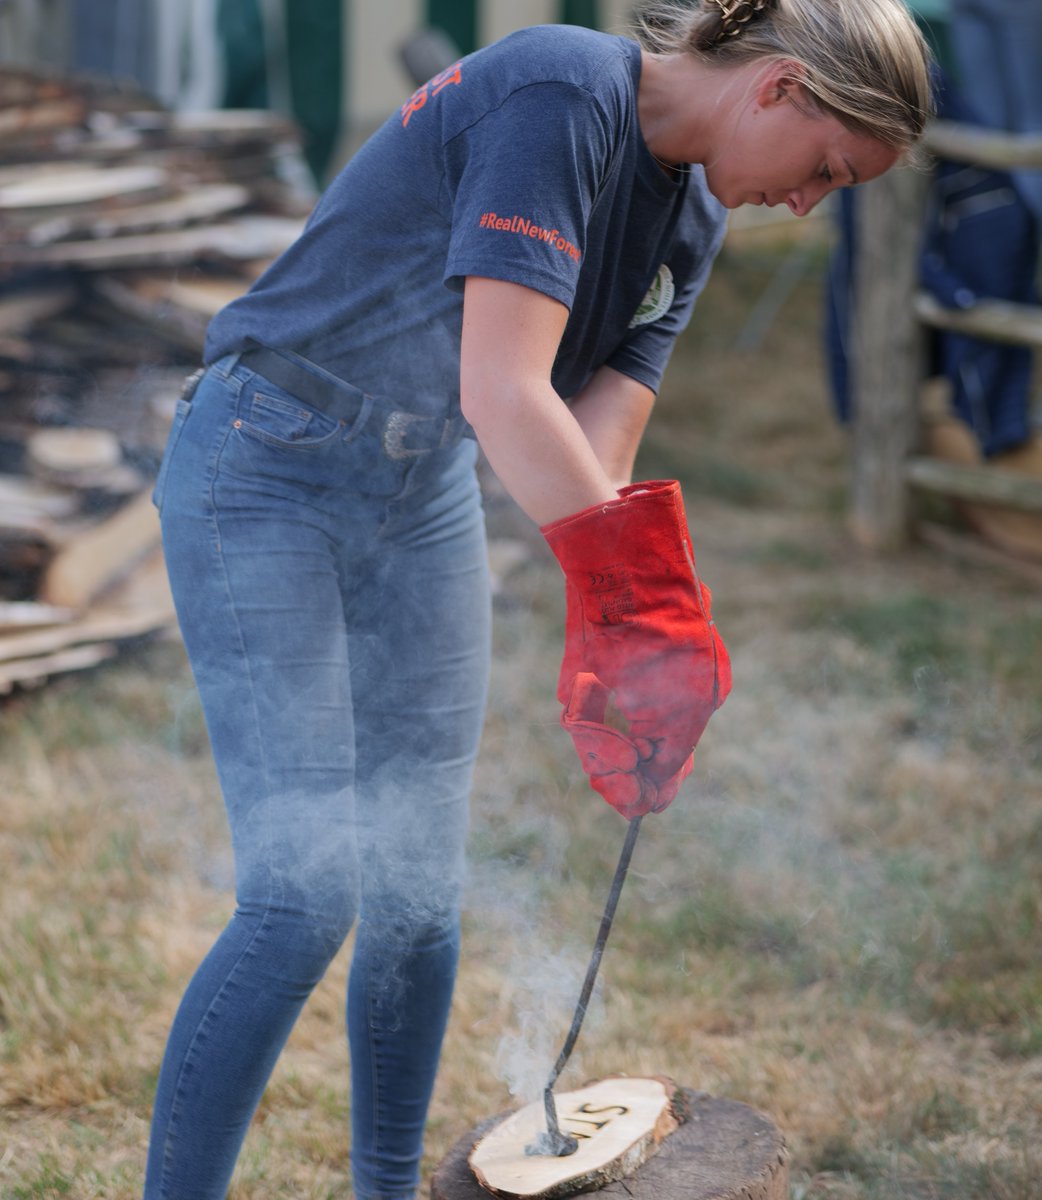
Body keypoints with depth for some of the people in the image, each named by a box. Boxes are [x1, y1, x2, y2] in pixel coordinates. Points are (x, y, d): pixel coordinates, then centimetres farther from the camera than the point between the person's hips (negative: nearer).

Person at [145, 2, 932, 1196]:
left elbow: (597, 454, -5)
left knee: (421, 893, 9)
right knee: (305, 896, -13)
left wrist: (606, 651, -21)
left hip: (423, 491, 8)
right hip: (263, 479, -8)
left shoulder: (691, 217, 2)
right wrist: (653, 609, -36)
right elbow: (502, 395, -34)